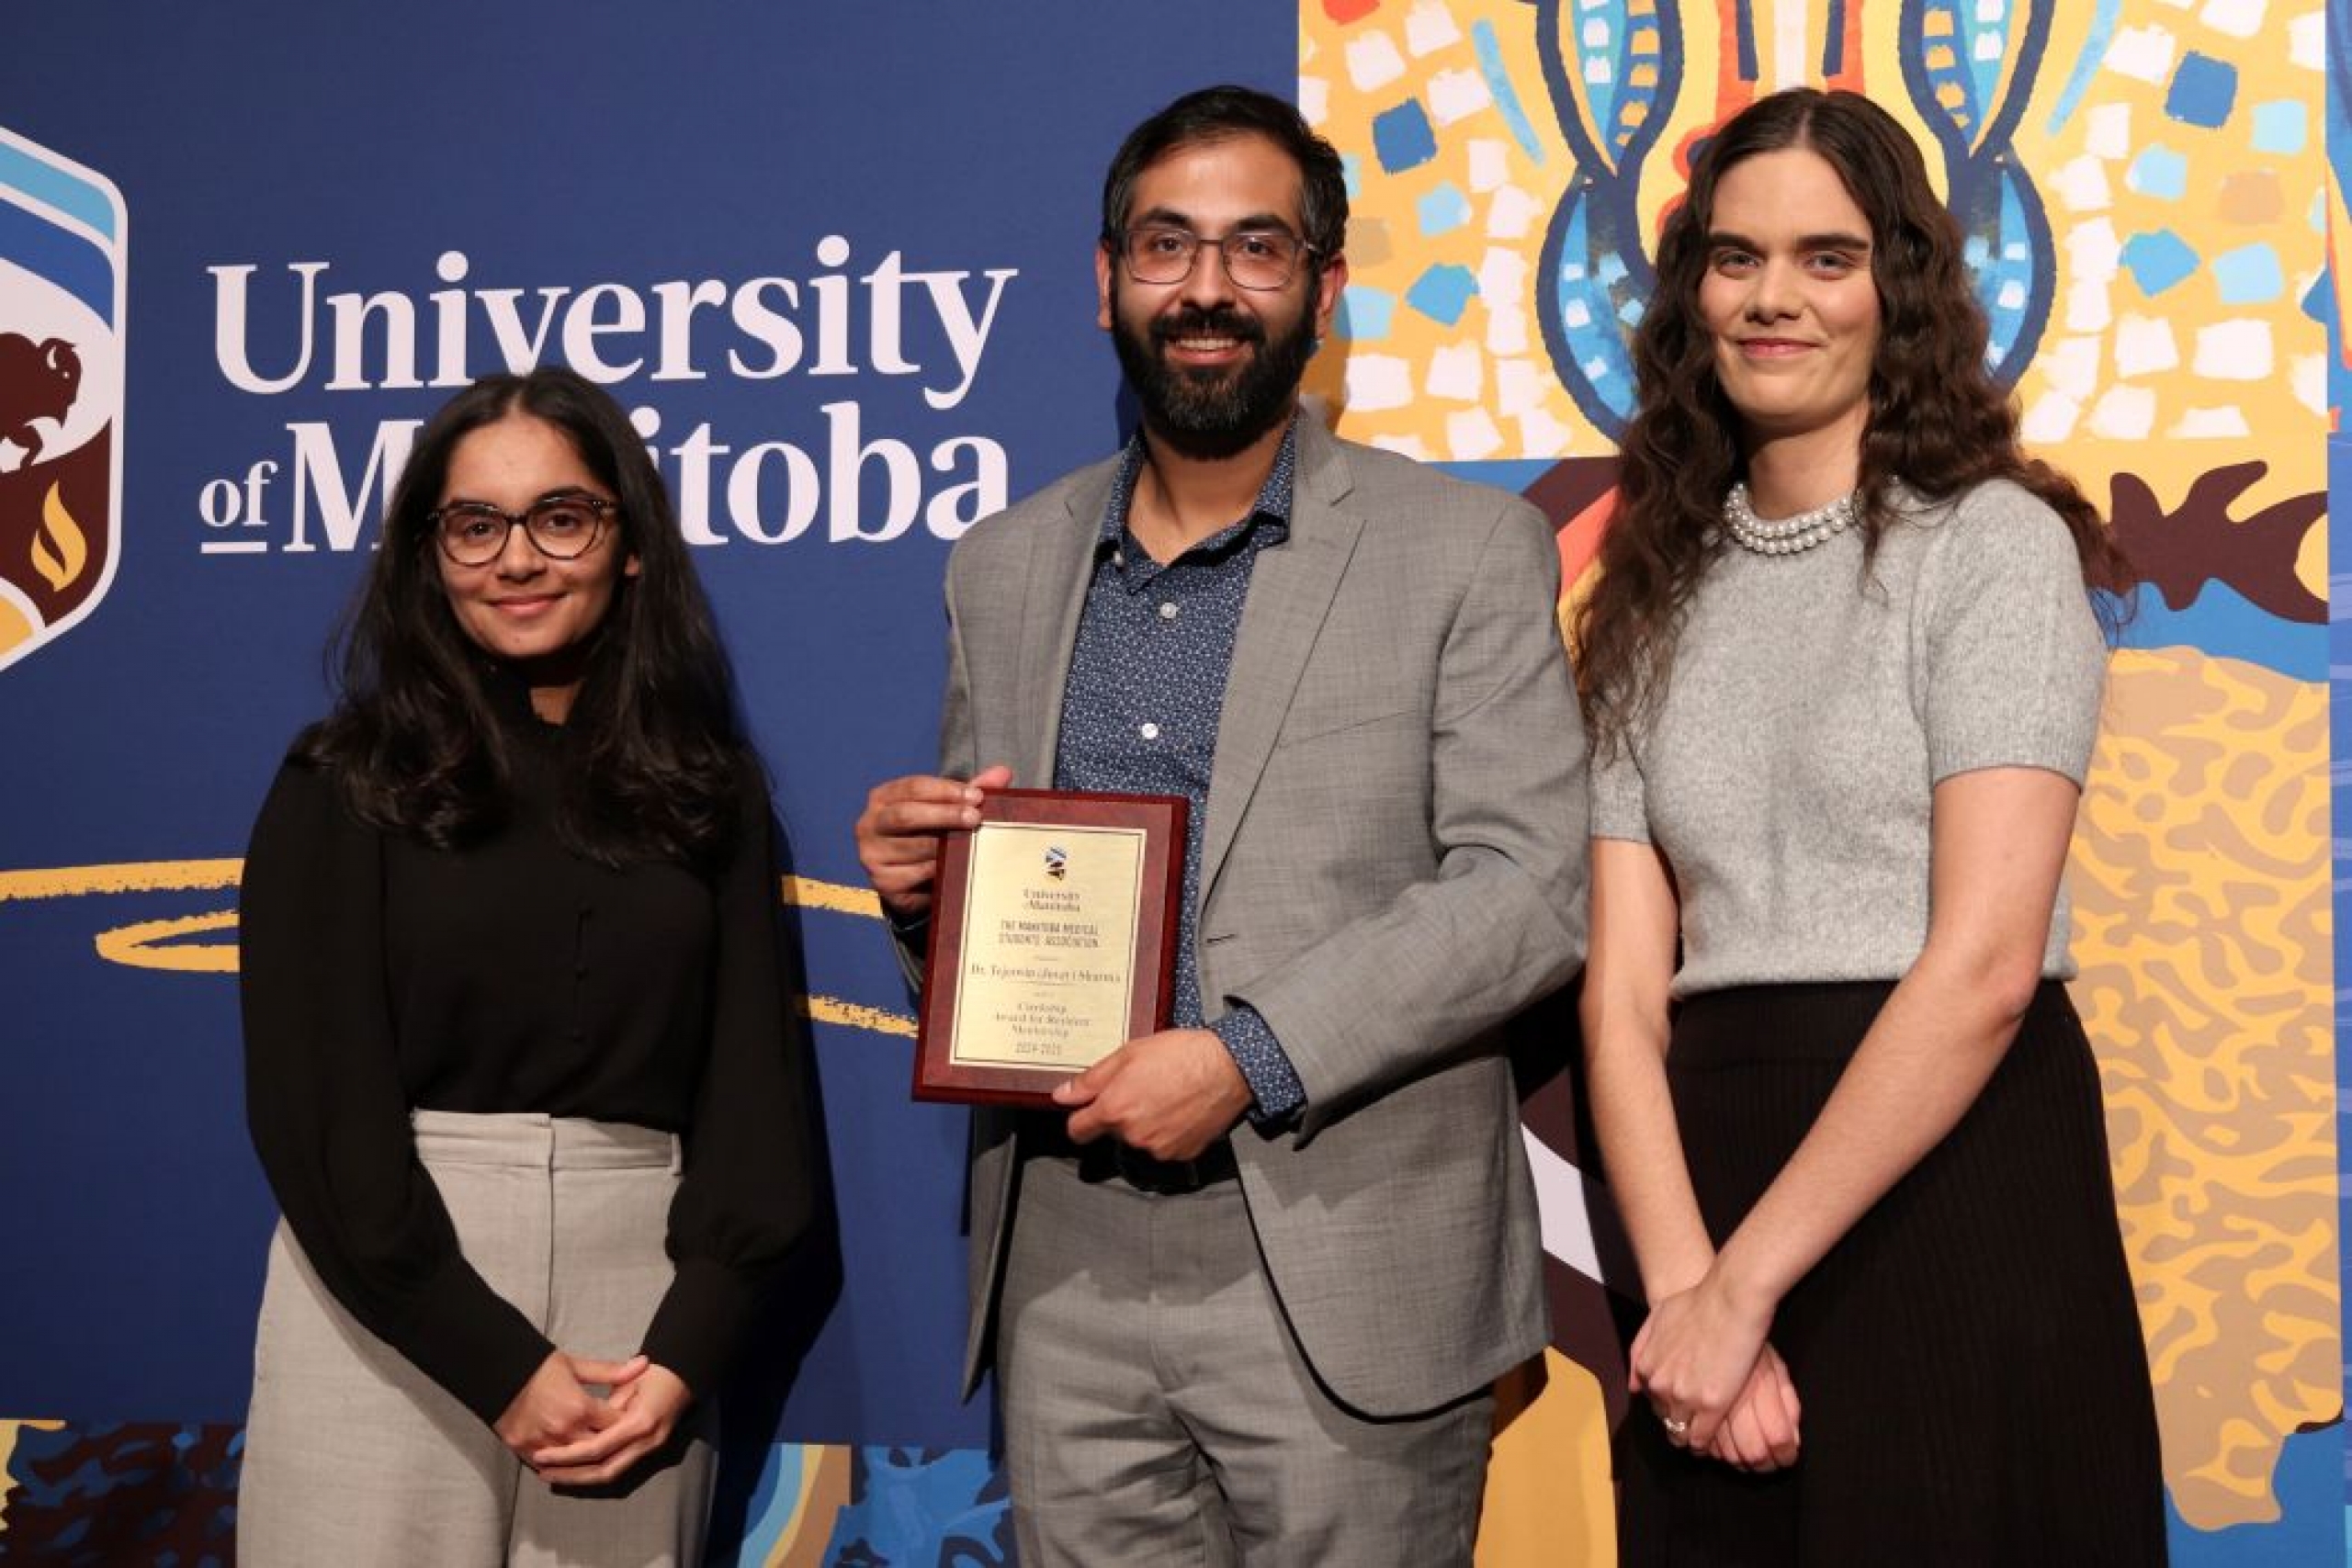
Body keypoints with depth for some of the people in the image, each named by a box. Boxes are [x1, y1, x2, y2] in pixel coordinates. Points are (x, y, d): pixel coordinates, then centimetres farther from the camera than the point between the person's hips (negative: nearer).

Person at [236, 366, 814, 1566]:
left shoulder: (709, 790, 8)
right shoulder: (345, 785, 1)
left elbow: (752, 1080, 6)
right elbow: (317, 1104, -6)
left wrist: (686, 1351, -7)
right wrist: (497, 1361, -12)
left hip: (637, 1306, 2)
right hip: (390, 1315, -2)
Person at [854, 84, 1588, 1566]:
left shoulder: (1469, 550, -1)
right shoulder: (1002, 570, 12)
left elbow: (1530, 886, -9)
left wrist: (1250, 1058, -18)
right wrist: (920, 877, -4)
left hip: (1343, 1284, -3)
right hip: (1064, 1275, 4)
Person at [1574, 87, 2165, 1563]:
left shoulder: (1993, 543, -4)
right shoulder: (1657, 591, 11)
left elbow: (1985, 961, -14)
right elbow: (1623, 991, 2)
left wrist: (1747, 1283, -15)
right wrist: (1684, 1283, -13)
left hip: (1955, 1199, -4)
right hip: (1717, 1187, 4)